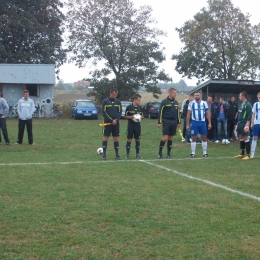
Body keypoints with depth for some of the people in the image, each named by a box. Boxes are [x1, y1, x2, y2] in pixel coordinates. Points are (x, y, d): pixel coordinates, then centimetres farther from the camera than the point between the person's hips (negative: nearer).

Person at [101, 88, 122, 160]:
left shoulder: (118, 101, 7)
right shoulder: (105, 101, -3)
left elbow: (120, 112, 5)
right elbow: (104, 112, -7)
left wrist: (116, 120, -11)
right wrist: (111, 120, -13)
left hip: (116, 123, 3)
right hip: (107, 122, -3)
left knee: (116, 138, 4)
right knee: (106, 138, -2)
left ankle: (117, 154, 9)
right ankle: (104, 154, 3)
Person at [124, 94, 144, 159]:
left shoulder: (140, 108, 7)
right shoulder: (129, 107, -4)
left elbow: (142, 116, 16)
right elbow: (125, 116, -1)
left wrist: (140, 116, -7)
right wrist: (131, 117, -17)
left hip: (138, 125, 4)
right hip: (130, 125, -4)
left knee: (138, 140, 7)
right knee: (129, 140, -1)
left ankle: (137, 154, 15)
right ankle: (128, 154, 7)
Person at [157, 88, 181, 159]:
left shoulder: (176, 102, 11)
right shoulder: (164, 102, -5)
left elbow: (178, 112, 18)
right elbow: (160, 112, -5)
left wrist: (179, 122, 15)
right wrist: (159, 122, -9)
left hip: (174, 122, 5)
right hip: (166, 122, -5)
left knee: (170, 138, 7)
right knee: (165, 138, -10)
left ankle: (168, 154, 13)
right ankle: (160, 152, 5)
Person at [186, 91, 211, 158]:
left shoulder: (204, 103, 5)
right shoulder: (191, 103, 2)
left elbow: (207, 114, 8)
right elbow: (188, 114, 3)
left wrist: (209, 123, 1)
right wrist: (187, 124, -1)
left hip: (202, 122, 1)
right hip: (194, 122, -1)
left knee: (204, 138, 4)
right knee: (193, 138, 1)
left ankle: (205, 153, 13)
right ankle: (193, 153, 7)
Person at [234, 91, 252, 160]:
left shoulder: (248, 105, -12)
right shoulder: (241, 105, 16)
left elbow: (249, 116, -17)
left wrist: (247, 125, -22)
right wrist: (237, 124, 20)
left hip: (244, 124, -9)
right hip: (240, 124, 9)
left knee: (246, 138, -6)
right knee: (241, 138, 12)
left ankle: (248, 155, -1)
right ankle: (242, 154, 20)